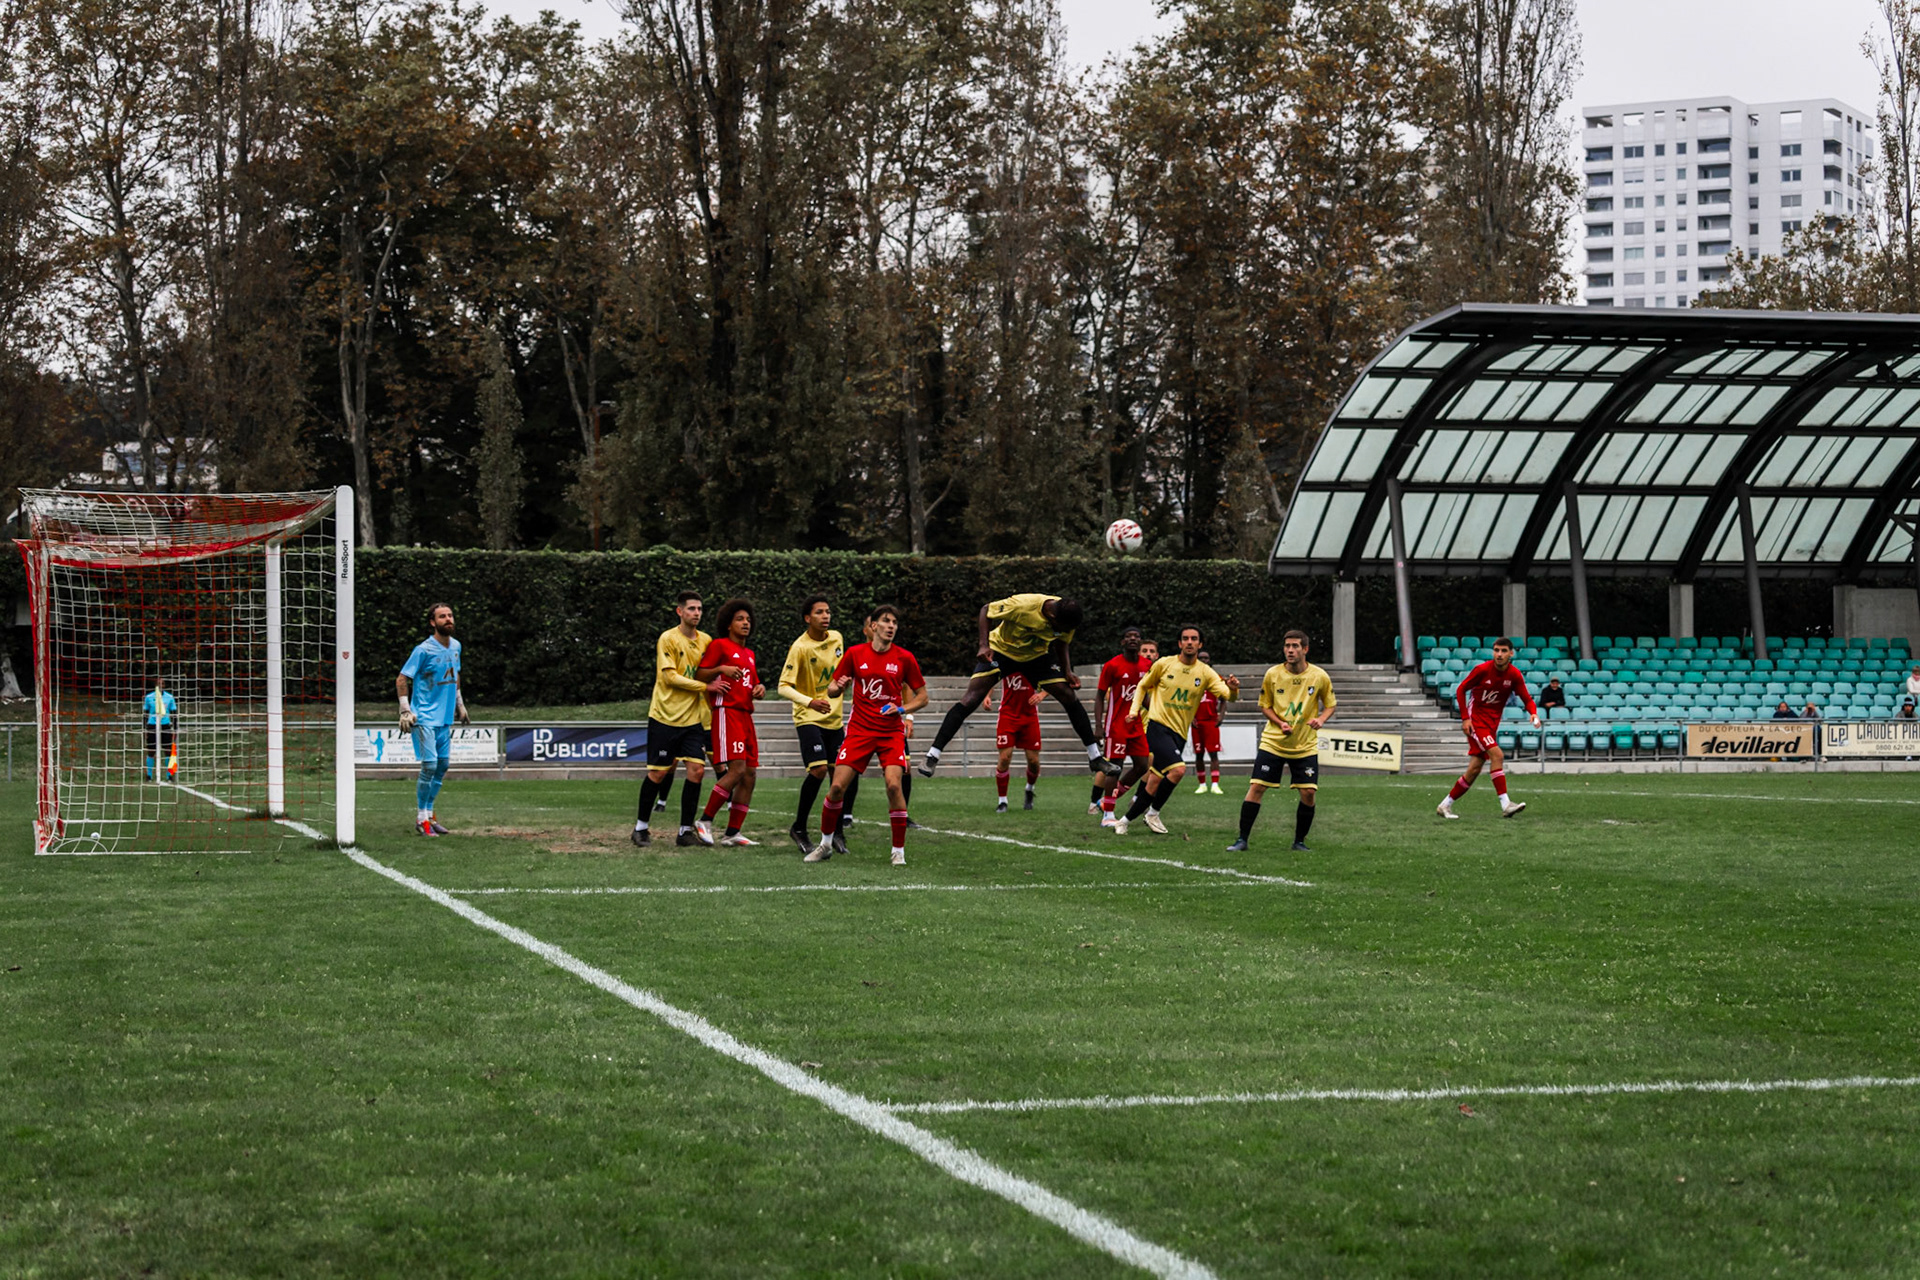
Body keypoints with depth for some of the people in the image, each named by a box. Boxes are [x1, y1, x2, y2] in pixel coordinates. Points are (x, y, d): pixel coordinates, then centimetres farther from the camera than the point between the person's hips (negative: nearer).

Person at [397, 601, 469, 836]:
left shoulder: (455, 646, 8)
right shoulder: (423, 650, -14)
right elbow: (402, 680, -10)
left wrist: (459, 703, 25)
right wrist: (405, 710, -17)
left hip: (445, 716, 7)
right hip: (425, 717, -7)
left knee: (442, 765, 10)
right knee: (429, 766, -11)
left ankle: (429, 814, 21)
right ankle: (421, 818, -2)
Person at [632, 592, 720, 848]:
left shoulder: (706, 641, 8)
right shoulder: (668, 639, -8)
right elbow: (669, 676, -15)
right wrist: (704, 686, -17)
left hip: (693, 718, 4)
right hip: (665, 716, -4)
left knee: (696, 770, -6)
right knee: (658, 773, 0)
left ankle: (686, 830, 3)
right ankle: (641, 827, 16)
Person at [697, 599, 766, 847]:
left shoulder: (749, 654, 24)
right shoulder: (719, 645, 1)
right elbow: (698, 676, -4)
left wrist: (759, 689, 9)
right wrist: (721, 669, -19)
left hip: (745, 714, 8)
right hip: (727, 712, -8)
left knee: (750, 775, 0)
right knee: (736, 770, -19)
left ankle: (732, 833, 3)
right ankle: (705, 821, -9)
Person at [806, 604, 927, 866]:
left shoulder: (904, 658, 0)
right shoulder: (855, 654, 1)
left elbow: (922, 697, 7)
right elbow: (832, 691, 8)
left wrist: (902, 709, -11)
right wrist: (838, 687, -15)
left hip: (891, 731, -1)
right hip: (859, 730, 1)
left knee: (893, 784, -19)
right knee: (837, 786, -6)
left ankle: (899, 851, -7)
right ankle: (825, 844, 15)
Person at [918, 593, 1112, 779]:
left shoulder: (1067, 618, -18)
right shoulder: (1021, 606, -34)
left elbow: (1061, 643, 4)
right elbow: (986, 610, -17)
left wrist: (1067, 672, -9)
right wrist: (984, 645, -26)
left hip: (1036, 656, 4)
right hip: (1000, 649, -4)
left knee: (1071, 698, -6)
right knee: (970, 700, -18)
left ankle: (1095, 757, 8)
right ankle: (932, 756, -13)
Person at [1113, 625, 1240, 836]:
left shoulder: (1205, 673, 4)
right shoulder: (1164, 664, 0)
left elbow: (1228, 696, -7)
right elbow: (1143, 686, 15)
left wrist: (1233, 689, -29)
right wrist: (1135, 710, 3)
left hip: (1179, 733, 4)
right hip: (1157, 725, -4)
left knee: (1155, 781, 3)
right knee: (1178, 769, -23)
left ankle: (1126, 820, 17)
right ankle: (1153, 813, -8)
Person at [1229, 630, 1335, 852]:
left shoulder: (1319, 677, -6)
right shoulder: (1273, 674, -5)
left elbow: (1330, 704, 7)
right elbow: (1264, 706, 6)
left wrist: (1321, 719, -14)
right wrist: (1280, 723, -11)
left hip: (1306, 746, 0)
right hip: (1273, 742, 0)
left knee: (1308, 793, -7)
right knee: (1256, 787, -8)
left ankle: (1299, 842, 12)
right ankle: (1242, 840, 1)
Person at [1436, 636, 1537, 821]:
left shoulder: (1515, 675, -4)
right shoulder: (1482, 669, -13)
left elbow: (1527, 699, 0)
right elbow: (1461, 690, -5)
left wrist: (1534, 714, -22)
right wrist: (1465, 718, -12)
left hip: (1492, 723, 5)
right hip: (1475, 720, -5)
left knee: (1474, 770, 4)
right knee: (1496, 754, -23)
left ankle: (1445, 805, 17)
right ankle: (1505, 804, -27)